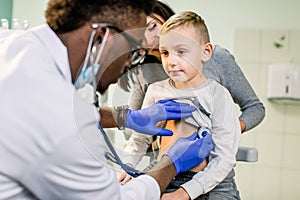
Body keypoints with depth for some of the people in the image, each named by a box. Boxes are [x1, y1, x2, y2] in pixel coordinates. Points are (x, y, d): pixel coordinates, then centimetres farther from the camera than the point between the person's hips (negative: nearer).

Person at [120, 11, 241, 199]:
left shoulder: (218, 95, -9)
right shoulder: (156, 91, 3)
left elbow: (224, 158, -12)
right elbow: (140, 138, 14)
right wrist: (127, 166, -6)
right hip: (166, 180, 3)